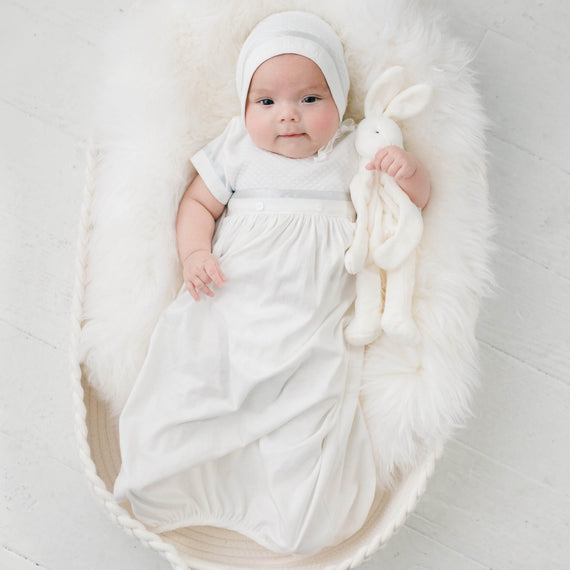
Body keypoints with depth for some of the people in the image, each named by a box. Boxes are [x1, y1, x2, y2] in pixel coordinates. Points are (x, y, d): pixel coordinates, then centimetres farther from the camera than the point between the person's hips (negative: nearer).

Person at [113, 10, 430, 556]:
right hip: (227, 306, 1)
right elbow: (198, 202, 14)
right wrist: (194, 252, -6)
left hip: (312, 334, 0)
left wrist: (410, 171, -11)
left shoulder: (354, 153, 9)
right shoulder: (237, 149, 10)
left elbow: (416, 199, 12)